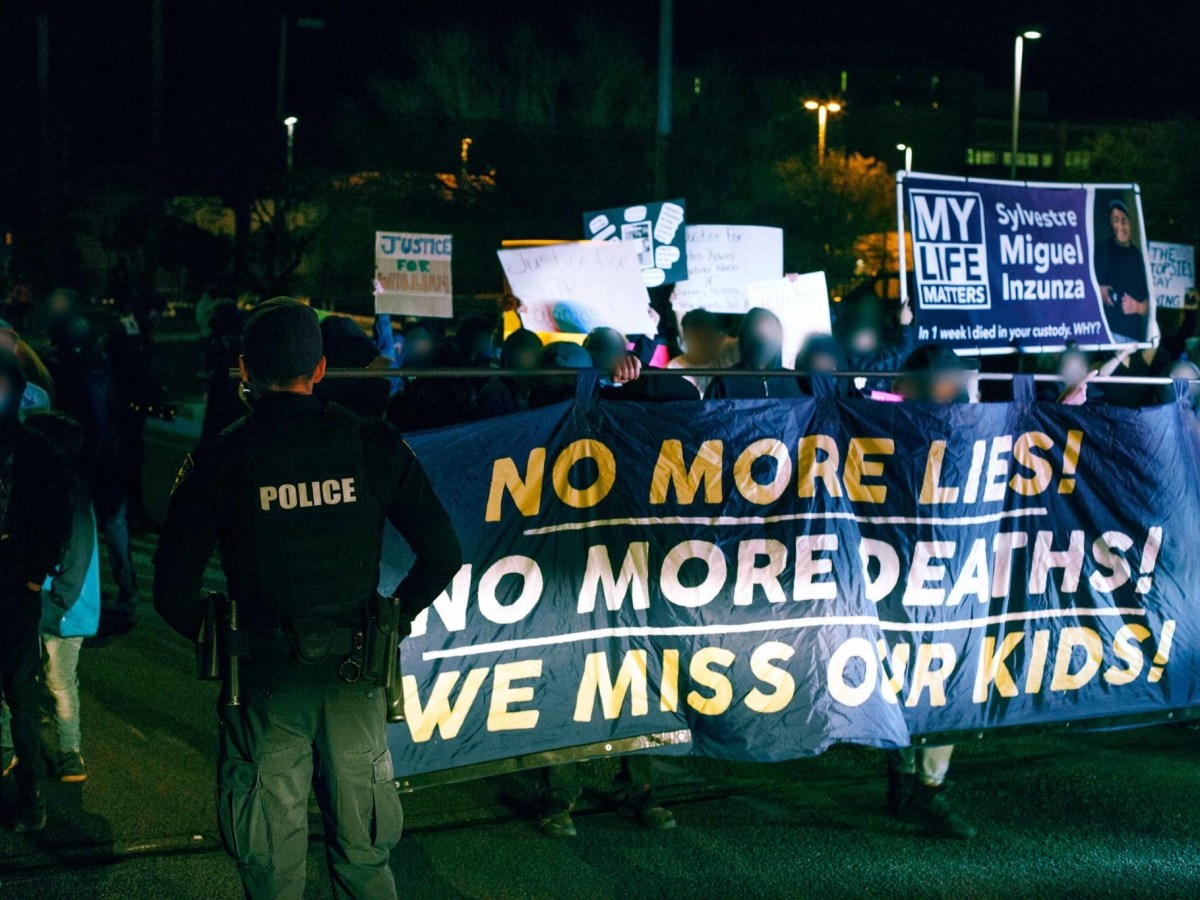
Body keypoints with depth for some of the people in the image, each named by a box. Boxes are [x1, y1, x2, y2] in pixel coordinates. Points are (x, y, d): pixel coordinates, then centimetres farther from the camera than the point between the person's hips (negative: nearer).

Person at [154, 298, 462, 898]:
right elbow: (442, 554, -1)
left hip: (264, 675, -2)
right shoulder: (374, 446, -4)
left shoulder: (218, 461, -9)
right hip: (355, 672, 2)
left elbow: (174, 591, -9)